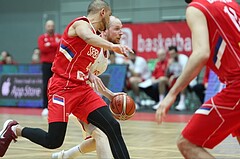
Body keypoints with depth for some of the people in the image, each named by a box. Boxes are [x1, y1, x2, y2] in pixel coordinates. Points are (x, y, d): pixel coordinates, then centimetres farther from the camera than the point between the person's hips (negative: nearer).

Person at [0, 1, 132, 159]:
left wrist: (109, 94, 22)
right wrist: (112, 46, -52)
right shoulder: (81, 24, -6)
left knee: (113, 127, -6)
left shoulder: (98, 37, 19)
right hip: (63, 89, -8)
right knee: (54, 141, -12)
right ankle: (15, 129, 13)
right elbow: (88, 37, -32)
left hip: (82, 89, 8)